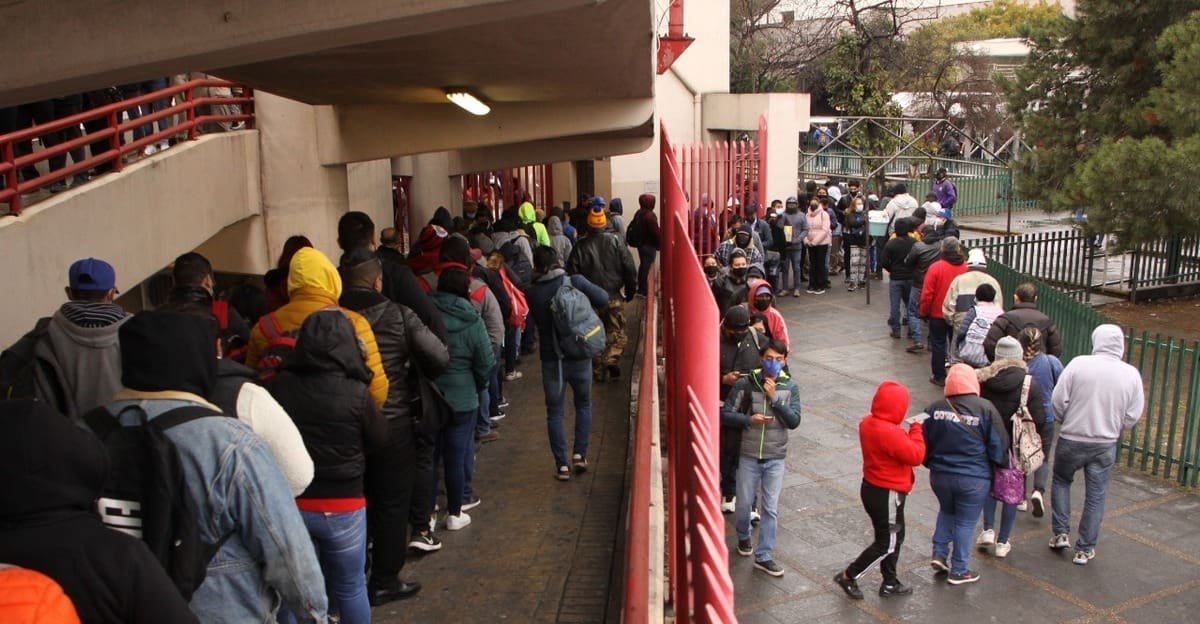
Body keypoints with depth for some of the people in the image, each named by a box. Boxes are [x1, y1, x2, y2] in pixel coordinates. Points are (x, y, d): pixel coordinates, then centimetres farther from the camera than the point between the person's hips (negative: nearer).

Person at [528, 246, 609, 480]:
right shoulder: (576, 281, -11)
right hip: (579, 355, 0)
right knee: (583, 404, 21)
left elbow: (536, 322, 6)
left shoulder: (533, 293, -6)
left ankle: (562, 465, 9)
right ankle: (580, 454, 17)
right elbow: (603, 299, -9)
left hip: (551, 359, 0)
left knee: (554, 412, 9)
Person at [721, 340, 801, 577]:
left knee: (770, 509, 5)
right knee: (744, 503, 12)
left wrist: (774, 397, -20)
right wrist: (749, 419, -21)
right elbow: (725, 414, -6)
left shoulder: (790, 387, -4)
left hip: (776, 458, 1)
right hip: (749, 455, -1)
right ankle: (743, 536, 42)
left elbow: (794, 421, -12)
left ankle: (763, 556, 18)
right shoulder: (746, 384, -10)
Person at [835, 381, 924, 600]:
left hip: (872, 487, 10)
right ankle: (849, 577, 14)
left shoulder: (867, 423, 0)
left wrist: (909, 431, 0)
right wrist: (916, 429, -13)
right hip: (887, 494, -10)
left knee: (895, 537, 23)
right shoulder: (890, 433, -31)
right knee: (887, 544, 7)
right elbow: (916, 456, -24)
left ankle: (890, 583, 35)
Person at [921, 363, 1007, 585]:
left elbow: (924, 444, 2)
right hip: (973, 479, -3)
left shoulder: (934, 409, -6)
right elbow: (999, 445, -9)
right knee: (965, 522, 11)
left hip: (940, 476, 3)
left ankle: (939, 554, 21)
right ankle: (959, 571, 20)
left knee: (946, 511, 27)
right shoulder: (985, 409, -15)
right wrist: (999, 463, 11)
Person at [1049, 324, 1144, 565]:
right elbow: (1133, 416, -2)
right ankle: (1085, 549, 20)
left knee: (1061, 481, 23)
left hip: (1071, 440, -1)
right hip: (1106, 445, 2)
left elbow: (1058, 401, -12)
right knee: (1095, 496, 12)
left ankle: (1061, 533, 19)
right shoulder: (1132, 374, -7)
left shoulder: (1078, 364, -14)